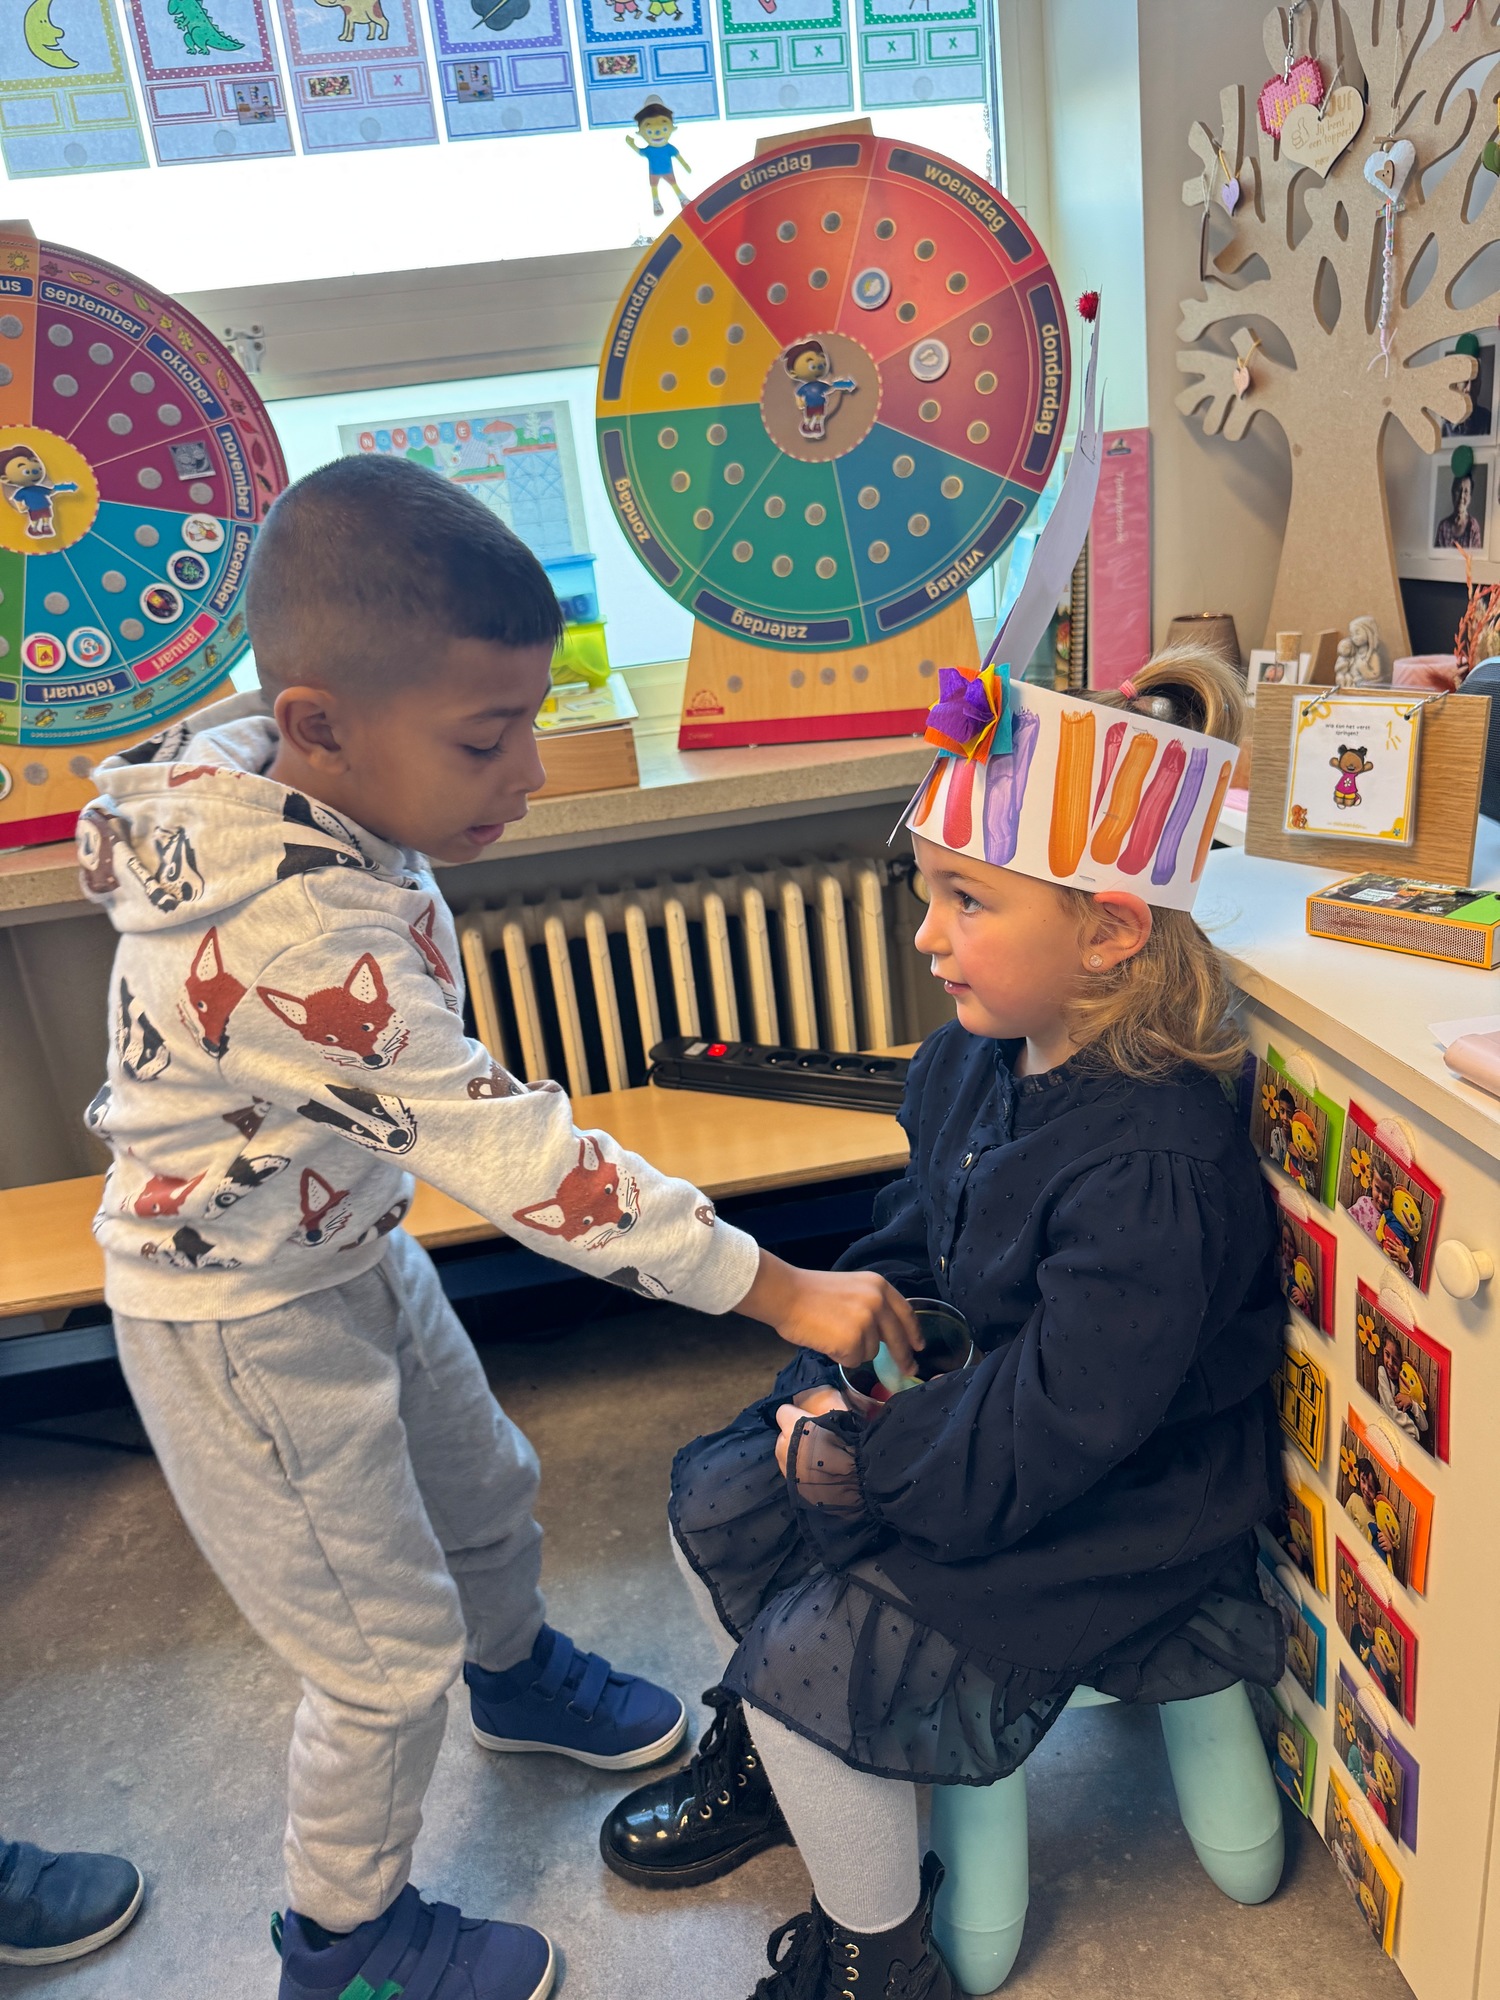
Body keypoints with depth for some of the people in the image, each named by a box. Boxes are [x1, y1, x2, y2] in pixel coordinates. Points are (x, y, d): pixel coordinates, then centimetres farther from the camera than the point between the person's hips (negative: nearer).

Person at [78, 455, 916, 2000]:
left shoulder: (293, 789, -11)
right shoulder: (300, 935, -38)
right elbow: (511, 1152, -36)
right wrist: (778, 1291, -30)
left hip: (351, 1248, 9)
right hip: (246, 1320, -8)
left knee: (479, 1485, 26)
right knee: (388, 1653, 8)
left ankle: (518, 1673, 58)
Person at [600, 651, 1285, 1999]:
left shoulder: (1155, 1175, -34)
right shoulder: (975, 1059, -7)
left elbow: (1048, 1432, -29)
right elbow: (909, 1245, 6)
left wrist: (857, 1466, -17)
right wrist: (833, 1384, -7)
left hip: (1107, 1519, -8)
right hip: (978, 1416, 8)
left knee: (813, 1655, -11)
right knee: (717, 1501, 10)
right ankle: (766, 1760, 38)